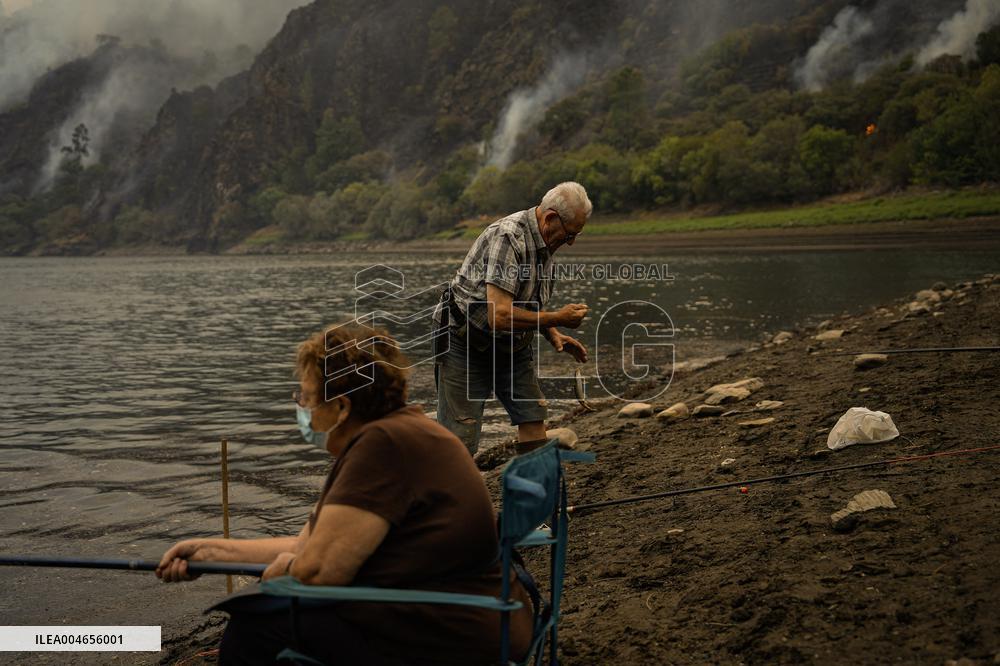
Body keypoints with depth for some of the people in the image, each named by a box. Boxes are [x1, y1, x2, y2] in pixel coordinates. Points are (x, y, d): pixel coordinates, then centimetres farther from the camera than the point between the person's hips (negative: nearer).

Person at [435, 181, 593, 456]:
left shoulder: (543, 241, 3)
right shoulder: (508, 238, -26)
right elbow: (500, 315, -33)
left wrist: (552, 335, 2)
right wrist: (558, 318, -23)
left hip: (512, 346, 8)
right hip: (466, 347, -8)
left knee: (534, 420, 2)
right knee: (460, 444, -8)